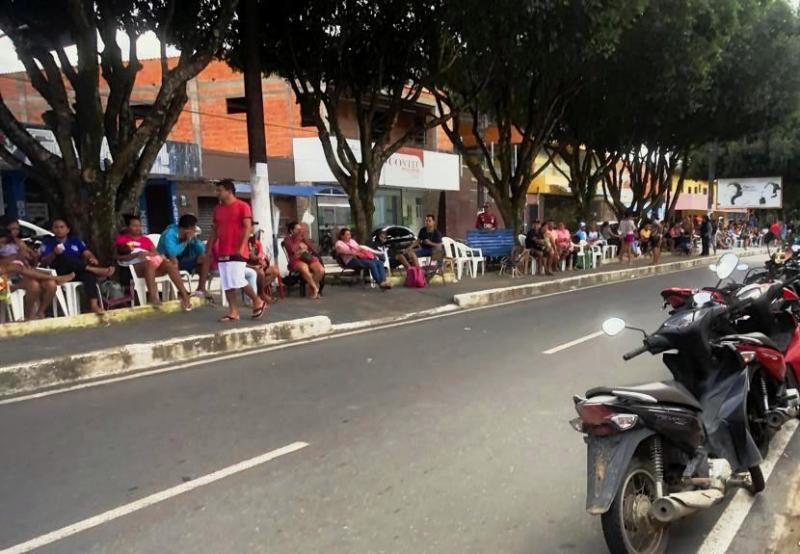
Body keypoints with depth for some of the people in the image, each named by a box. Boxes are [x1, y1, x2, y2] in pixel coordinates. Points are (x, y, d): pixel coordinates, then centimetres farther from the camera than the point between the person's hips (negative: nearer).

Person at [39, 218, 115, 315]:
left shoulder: (75, 239, 19)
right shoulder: (48, 242, 11)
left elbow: (87, 253, 8)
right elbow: (44, 262, -1)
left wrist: (93, 259, -16)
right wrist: (54, 254, -22)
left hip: (78, 272, 2)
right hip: (60, 274, -2)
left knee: (89, 273, -33)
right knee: (62, 257, -31)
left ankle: (94, 304, -51)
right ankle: (94, 269, -36)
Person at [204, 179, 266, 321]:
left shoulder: (243, 206, -5)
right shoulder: (218, 209, 15)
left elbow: (248, 228, -11)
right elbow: (214, 231, 18)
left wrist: (242, 247, -21)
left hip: (237, 252, -7)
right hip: (222, 252, 7)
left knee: (238, 281, -12)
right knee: (227, 284, 3)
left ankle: (258, 302, 9)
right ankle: (233, 312, 7)